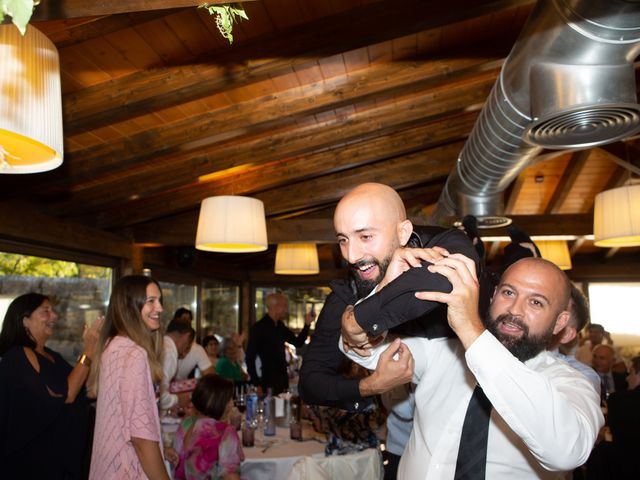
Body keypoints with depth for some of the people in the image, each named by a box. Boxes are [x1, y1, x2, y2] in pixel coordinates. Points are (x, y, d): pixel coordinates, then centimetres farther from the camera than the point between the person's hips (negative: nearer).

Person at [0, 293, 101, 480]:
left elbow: (84, 388, 4)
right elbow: (65, 395, -24)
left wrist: (92, 347, -4)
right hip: (36, 456, -8)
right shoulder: (19, 356, -17)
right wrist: (89, 349, -22)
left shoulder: (50, 355, 9)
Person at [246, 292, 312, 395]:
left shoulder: (280, 326, 9)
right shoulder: (258, 328, -12)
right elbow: (250, 358, -12)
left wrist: (306, 325, 3)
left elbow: (298, 342, 18)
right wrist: (257, 385, -15)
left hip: (283, 381, 7)